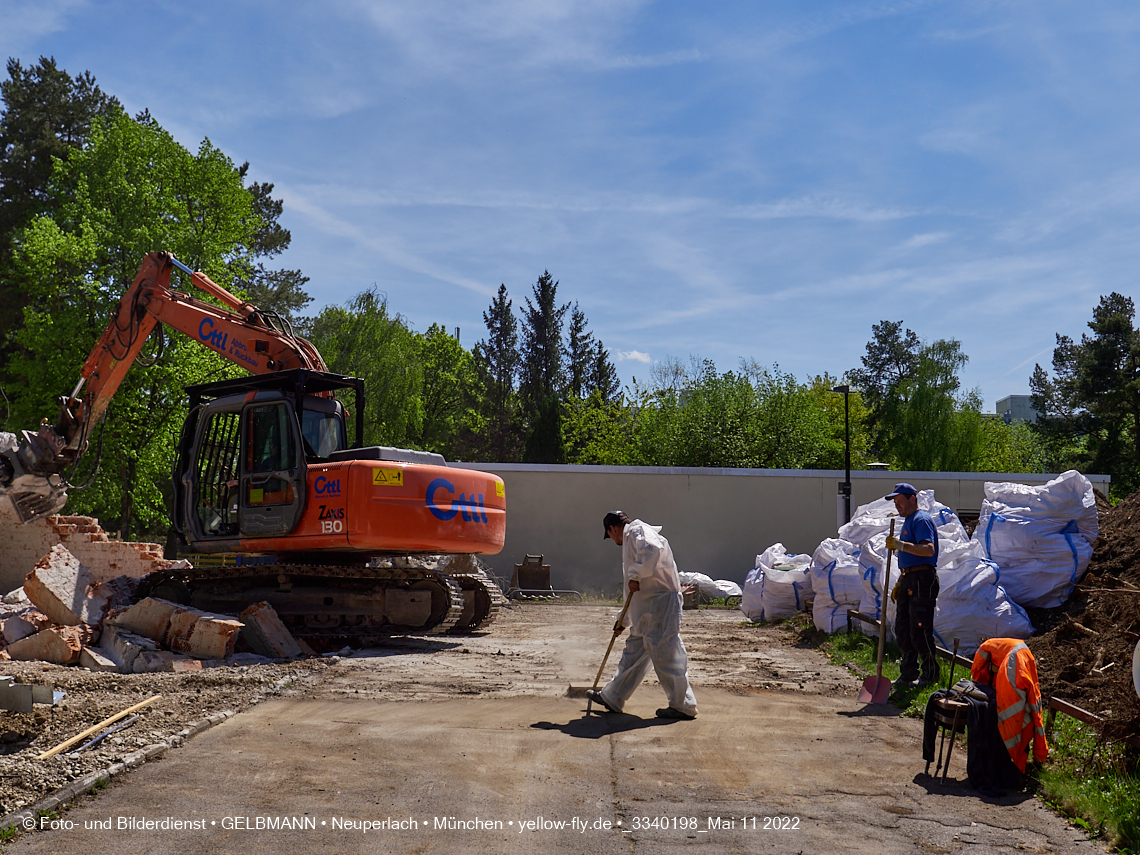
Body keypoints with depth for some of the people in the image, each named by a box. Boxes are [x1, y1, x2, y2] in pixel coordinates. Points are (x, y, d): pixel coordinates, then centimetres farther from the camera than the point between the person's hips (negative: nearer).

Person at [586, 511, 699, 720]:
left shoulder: (638, 530, -4)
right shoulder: (631, 541, 26)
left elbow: (652, 550, -30)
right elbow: (633, 592, 31)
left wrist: (635, 576, -24)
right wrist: (624, 620, 35)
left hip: (661, 601, -11)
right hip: (645, 608, 11)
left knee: (665, 651, -7)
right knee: (634, 650, 17)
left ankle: (683, 706, 0)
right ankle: (612, 698, 27)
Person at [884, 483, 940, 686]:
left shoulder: (921, 520, -10)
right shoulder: (908, 521, 22)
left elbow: (928, 549, -25)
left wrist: (900, 545, -28)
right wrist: (899, 584, 26)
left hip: (922, 580, -10)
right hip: (908, 580, 10)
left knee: (919, 630, -8)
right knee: (902, 630, 11)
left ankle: (930, 673, 2)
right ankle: (908, 673, 18)